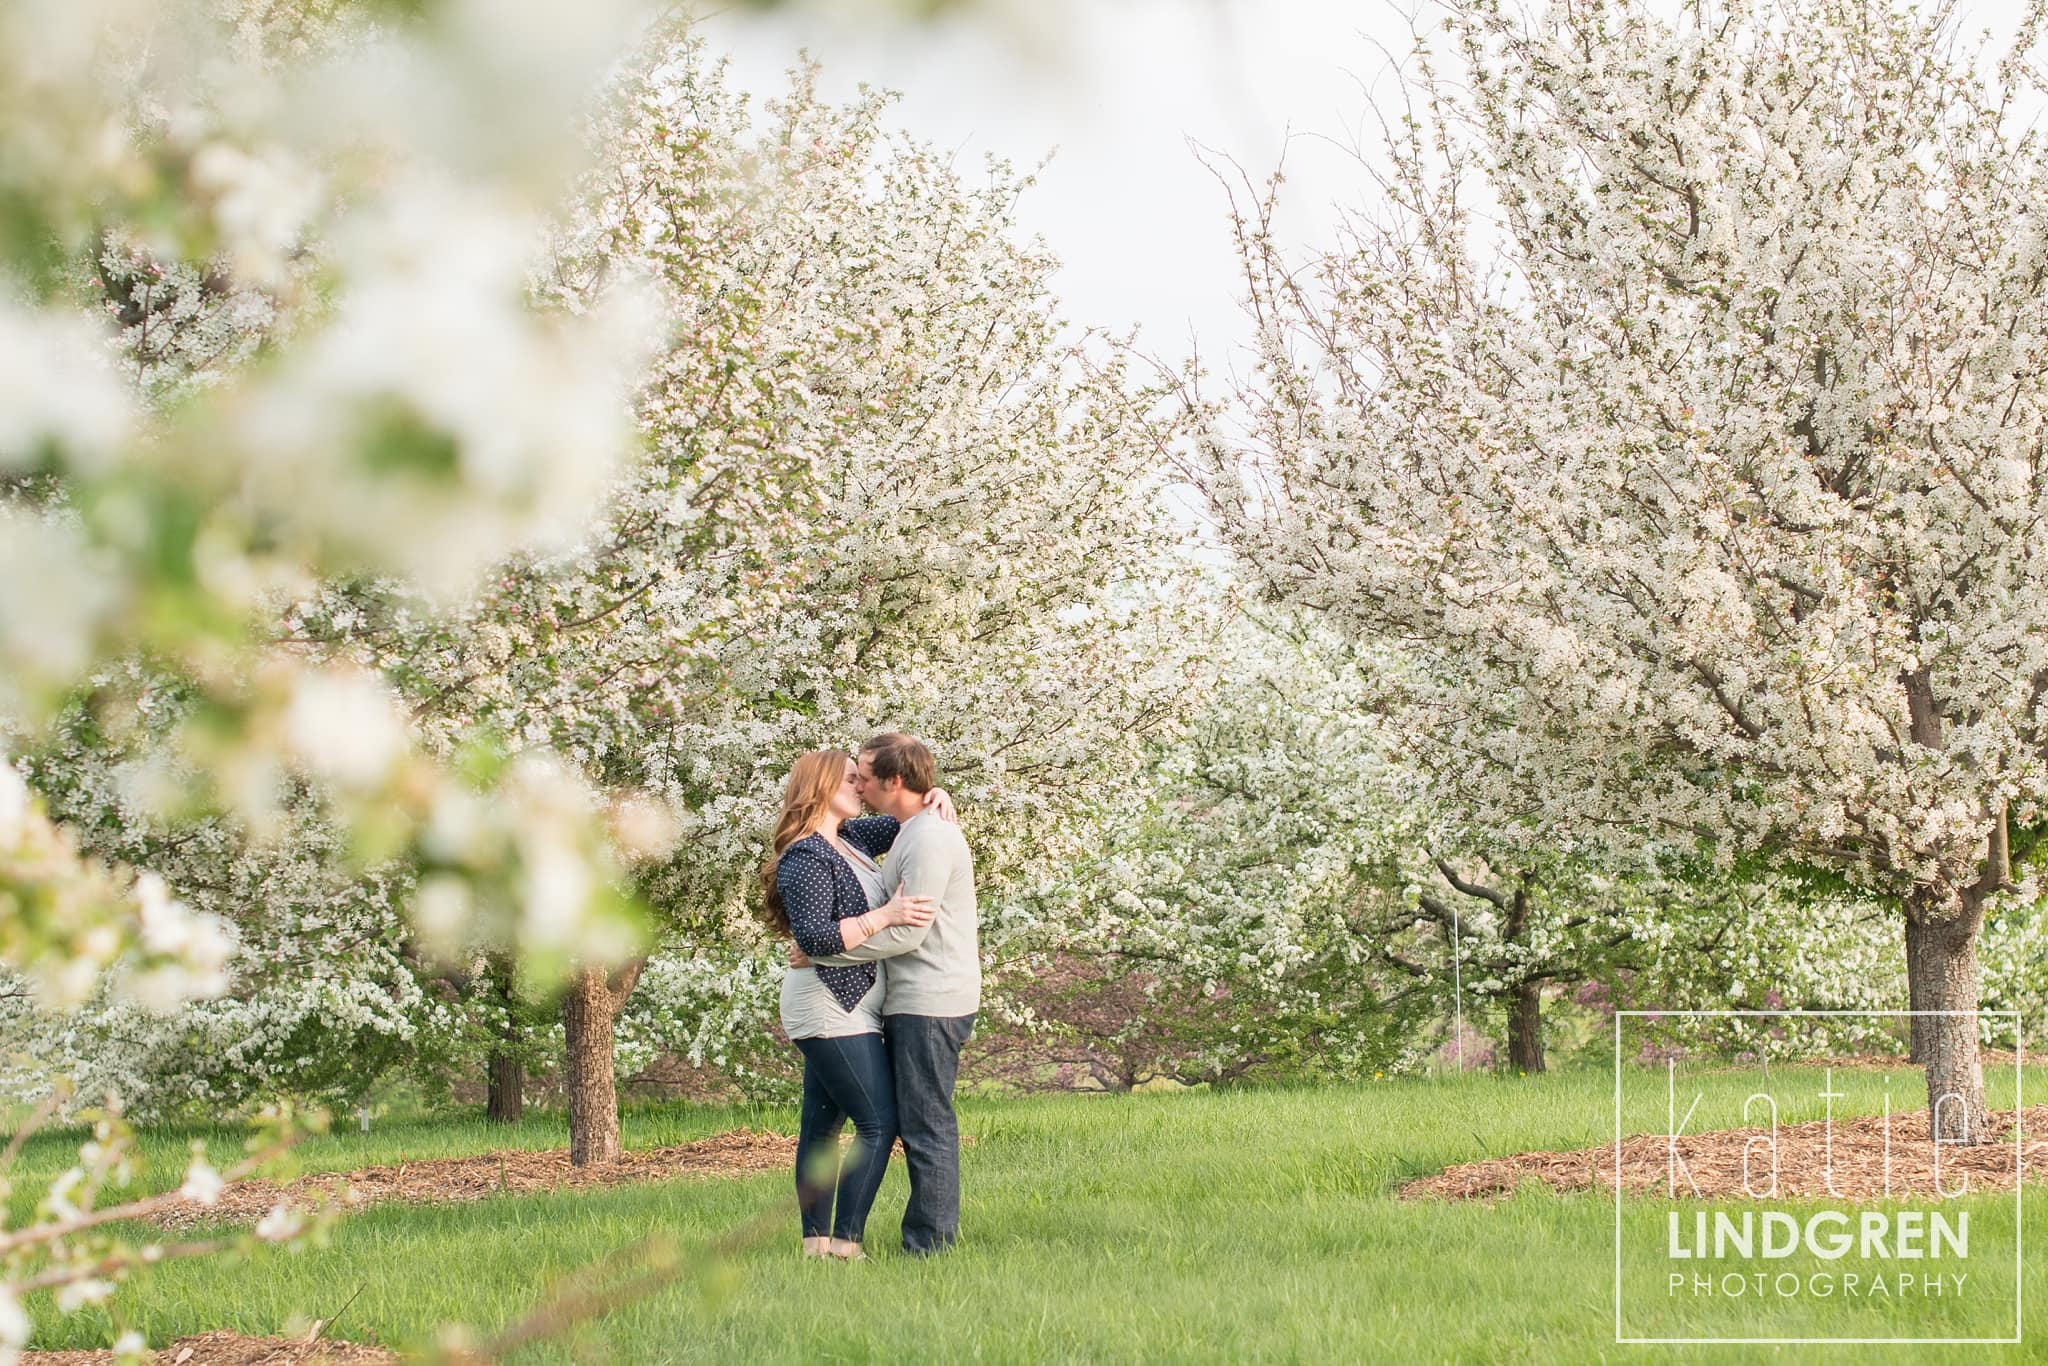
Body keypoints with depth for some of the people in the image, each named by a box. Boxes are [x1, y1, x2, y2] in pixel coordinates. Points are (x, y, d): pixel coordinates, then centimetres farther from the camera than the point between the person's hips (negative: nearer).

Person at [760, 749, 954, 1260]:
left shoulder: (851, 838, 12)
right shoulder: (807, 858, -16)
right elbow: (813, 937, -25)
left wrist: (935, 798, 3)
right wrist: (886, 916, -25)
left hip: (843, 1008, 10)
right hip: (831, 1009, -10)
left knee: (822, 1124, 9)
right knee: (879, 1123, -11)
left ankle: (817, 1240, 11)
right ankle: (845, 1242, -13)